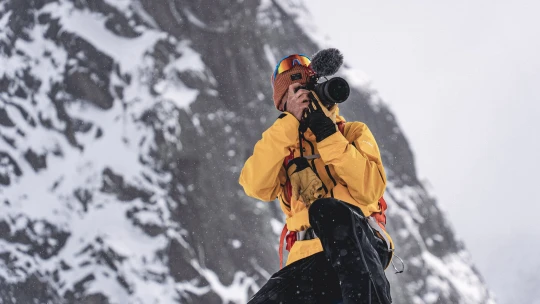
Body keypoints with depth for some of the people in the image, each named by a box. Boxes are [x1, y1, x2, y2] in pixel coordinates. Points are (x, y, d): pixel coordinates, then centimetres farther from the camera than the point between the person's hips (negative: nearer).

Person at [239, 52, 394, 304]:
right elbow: (257, 186, -3)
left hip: (362, 247, -1)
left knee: (328, 209, -36)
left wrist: (327, 135, -8)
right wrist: (290, 122, -7)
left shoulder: (353, 132, 17)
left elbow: (370, 190, -3)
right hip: (310, 262, 1)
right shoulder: (281, 144, 21)